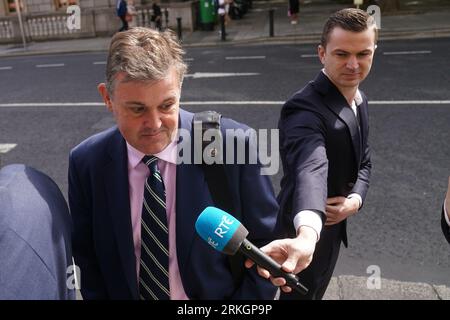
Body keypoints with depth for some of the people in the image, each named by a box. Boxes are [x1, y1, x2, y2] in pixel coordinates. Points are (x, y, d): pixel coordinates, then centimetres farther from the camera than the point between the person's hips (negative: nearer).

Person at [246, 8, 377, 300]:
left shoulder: (359, 99, 0)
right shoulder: (304, 110, -30)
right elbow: (310, 171, -50)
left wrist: (355, 200, -11)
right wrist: (306, 235, -68)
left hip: (332, 224, 8)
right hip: (306, 232, -8)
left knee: (315, 291, 29)